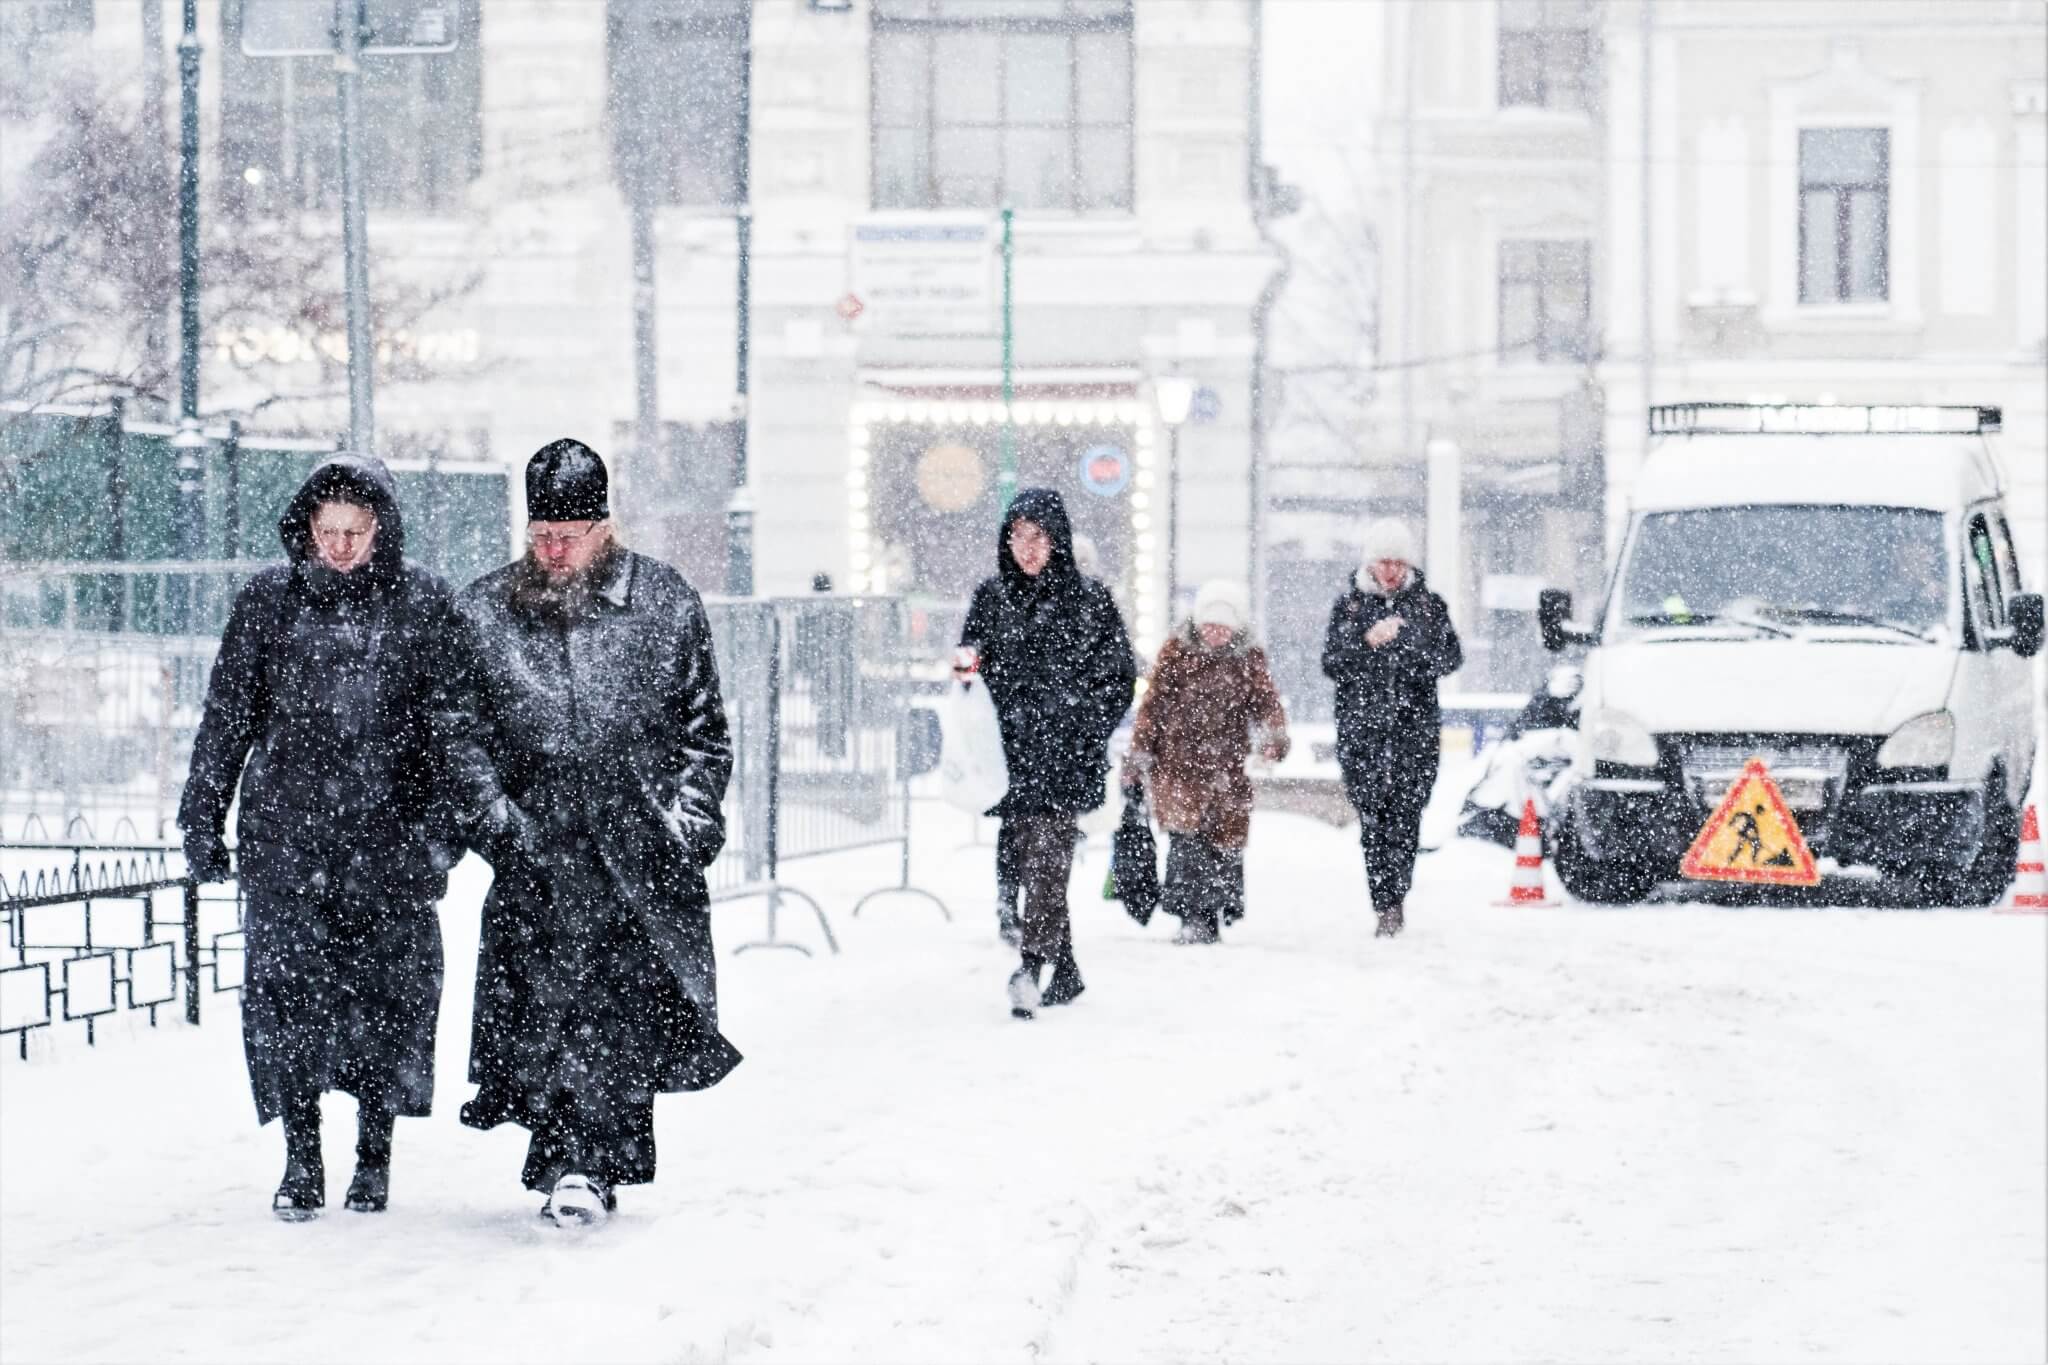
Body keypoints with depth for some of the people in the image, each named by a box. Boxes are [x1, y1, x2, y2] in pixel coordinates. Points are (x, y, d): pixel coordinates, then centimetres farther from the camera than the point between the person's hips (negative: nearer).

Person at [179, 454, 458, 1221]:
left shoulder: (425, 605, 2)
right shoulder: (267, 602, 5)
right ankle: (301, 1159, 1)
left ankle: (374, 1154, 14)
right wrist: (202, 816, 9)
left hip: (389, 833, -1)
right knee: (286, 986, -6)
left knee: (389, 991, 0)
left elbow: (449, 725, 4)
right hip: (286, 833, 1)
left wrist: (443, 826, -3)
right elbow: (227, 717, 11)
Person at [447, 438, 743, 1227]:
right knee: (554, 985, -11)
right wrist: (493, 820, -2)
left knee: (628, 1000, -6)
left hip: (641, 839, 0)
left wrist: (690, 822, 3)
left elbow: (704, 726, 12)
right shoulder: (481, 614, 7)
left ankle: (582, 1162, -2)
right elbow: (460, 733, 9)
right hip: (538, 841, 0)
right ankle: (576, 1164, -8)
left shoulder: (666, 605, 7)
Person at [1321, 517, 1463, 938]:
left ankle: (1391, 901, -8)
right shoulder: (1350, 605, 9)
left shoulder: (1428, 604, 9)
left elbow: (1452, 658, 5)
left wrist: (1411, 644, -13)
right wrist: (1367, 642, -14)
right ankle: (1386, 904, -2)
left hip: (1415, 727, 0)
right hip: (1362, 729, 0)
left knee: (1406, 814, -10)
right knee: (1373, 819, -5)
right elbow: (1331, 663, 2)